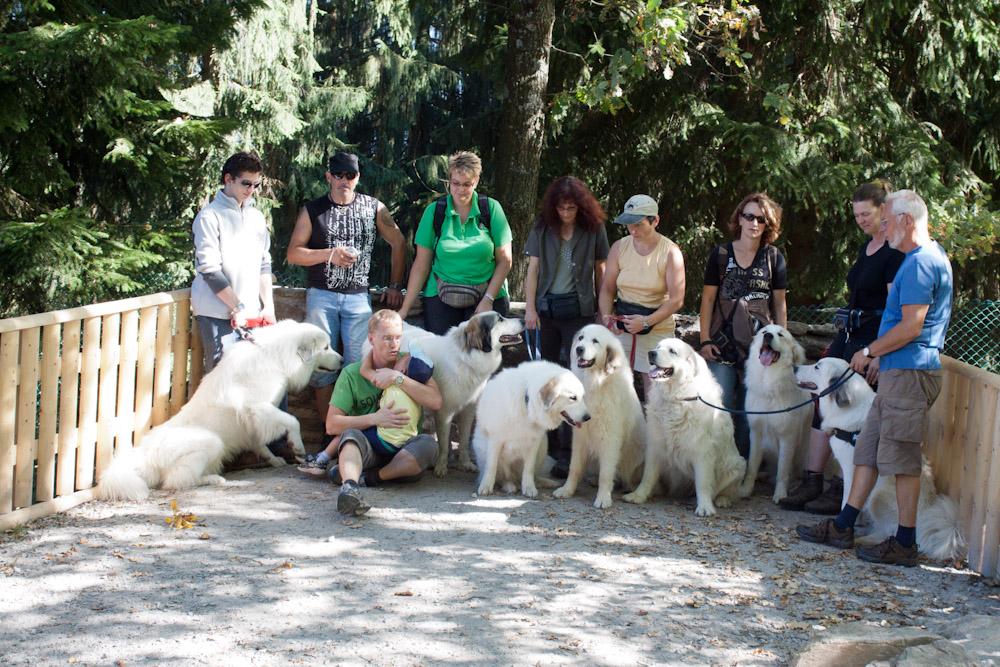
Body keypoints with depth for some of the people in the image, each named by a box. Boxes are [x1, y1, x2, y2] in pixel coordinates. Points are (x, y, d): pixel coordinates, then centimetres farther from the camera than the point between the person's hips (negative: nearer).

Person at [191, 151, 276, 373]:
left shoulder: (257, 217, 17)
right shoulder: (210, 216, -3)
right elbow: (209, 269, -9)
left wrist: (268, 305, 6)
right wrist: (238, 307, -10)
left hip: (252, 314, 6)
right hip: (218, 316, -6)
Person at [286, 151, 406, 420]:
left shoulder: (373, 208, 8)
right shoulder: (313, 210, 7)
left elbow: (399, 244, 17)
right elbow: (293, 253, 4)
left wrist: (396, 286, 13)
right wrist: (329, 255, -11)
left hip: (358, 296, 0)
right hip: (321, 295, 0)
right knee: (323, 366, -2)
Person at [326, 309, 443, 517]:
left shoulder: (410, 364, 7)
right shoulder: (352, 374, 3)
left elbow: (436, 401, -11)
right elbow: (332, 425, -4)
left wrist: (398, 378, -17)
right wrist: (375, 418, -16)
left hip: (402, 451, 1)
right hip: (367, 451, -1)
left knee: (428, 443, -31)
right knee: (352, 435, -34)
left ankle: (369, 478, -29)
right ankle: (349, 489, -61)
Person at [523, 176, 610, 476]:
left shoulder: (594, 229, 2)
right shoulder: (542, 228, 6)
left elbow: (600, 270, 7)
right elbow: (533, 269, 7)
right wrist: (530, 308, 0)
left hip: (578, 311, -3)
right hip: (546, 308, 3)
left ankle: (566, 452, -10)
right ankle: (548, 445, 19)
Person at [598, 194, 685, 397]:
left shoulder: (670, 252, -7)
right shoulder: (619, 247, 4)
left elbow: (676, 300, -9)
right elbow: (607, 288, 7)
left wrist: (646, 321, -19)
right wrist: (606, 316, -12)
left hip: (657, 329, -3)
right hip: (621, 327, 3)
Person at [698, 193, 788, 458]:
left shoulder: (774, 258, 7)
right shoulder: (720, 254, 5)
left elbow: (779, 304, 12)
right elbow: (708, 299, 6)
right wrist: (705, 339, -2)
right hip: (723, 344, -1)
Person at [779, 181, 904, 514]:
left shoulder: (895, 252, -12)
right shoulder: (865, 248, 15)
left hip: (872, 340, -9)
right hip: (849, 335, 9)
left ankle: (840, 492, 3)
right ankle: (812, 484, 10)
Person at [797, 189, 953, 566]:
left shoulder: (920, 262, -15)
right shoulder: (931, 256, 19)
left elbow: (911, 327, -20)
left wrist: (869, 352, -9)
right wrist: (880, 354, 19)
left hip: (908, 375, -11)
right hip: (898, 372, 11)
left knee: (901, 458, -5)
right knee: (868, 448, 12)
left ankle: (905, 545, 1)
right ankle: (842, 528, 17)